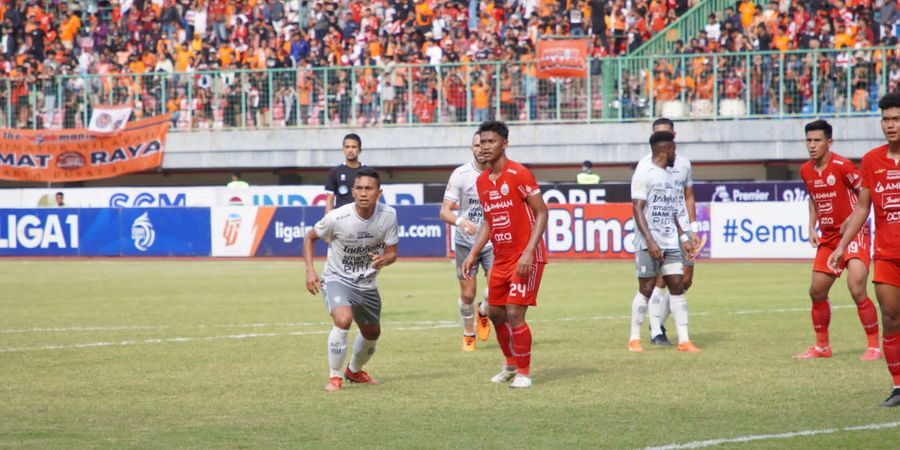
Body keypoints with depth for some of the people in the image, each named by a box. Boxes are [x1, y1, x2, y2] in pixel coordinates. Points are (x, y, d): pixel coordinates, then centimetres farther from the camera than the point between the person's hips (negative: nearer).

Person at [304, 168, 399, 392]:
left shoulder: (388, 215, -16)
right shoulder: (337, 217, -24)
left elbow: (392, 253, -7)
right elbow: (310, 238, -6)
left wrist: (383, 260, -32)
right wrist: (310, 271, -16)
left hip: (366, 284, 5)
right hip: (336, 279, -5)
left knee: (372, 332, 22)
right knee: (343, 319, -32)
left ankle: (354, 371, 52)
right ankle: (334, 377, -18)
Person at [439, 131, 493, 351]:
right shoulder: (461, 174, -11)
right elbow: (444, 211, -13)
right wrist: (460, 221, -33)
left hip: (494, 242, 1)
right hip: (466, 242, -1)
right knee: (467, 294, 2)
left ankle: (483, 312, 24)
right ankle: (468, 335, 26)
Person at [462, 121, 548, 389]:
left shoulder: (518, 174, -14)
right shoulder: (482, 181, 9)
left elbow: (541, 213, -14)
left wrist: (528, 252, -22)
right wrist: (473, 255, 11)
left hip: (526, 258, -8)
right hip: (501, 258, 8)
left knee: (514, 313, -13)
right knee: (496, 313, 11)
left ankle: (524, 372, 1)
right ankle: (511, 365, 31)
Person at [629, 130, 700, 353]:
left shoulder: (669, 175, 16)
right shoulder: (644, 173, -9)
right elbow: (637, 209, -15)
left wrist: (683, 238, 17)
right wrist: (650, 241, -21)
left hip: (670, 243, 7)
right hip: (650, 244, -7)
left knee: (678, 287, 1)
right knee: (646, 289, -2)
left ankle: (684, 340, 1)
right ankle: (634, 339, 9)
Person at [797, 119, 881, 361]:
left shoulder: (842, 166, -17)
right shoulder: (806, 171, 5)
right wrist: (812, 228, 10)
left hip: (853, 234, -7)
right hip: (828, 238, 7)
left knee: (857, 290, -18)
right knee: (817, 292, 9)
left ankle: (874, 347, -7)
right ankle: (822, 346, 25)